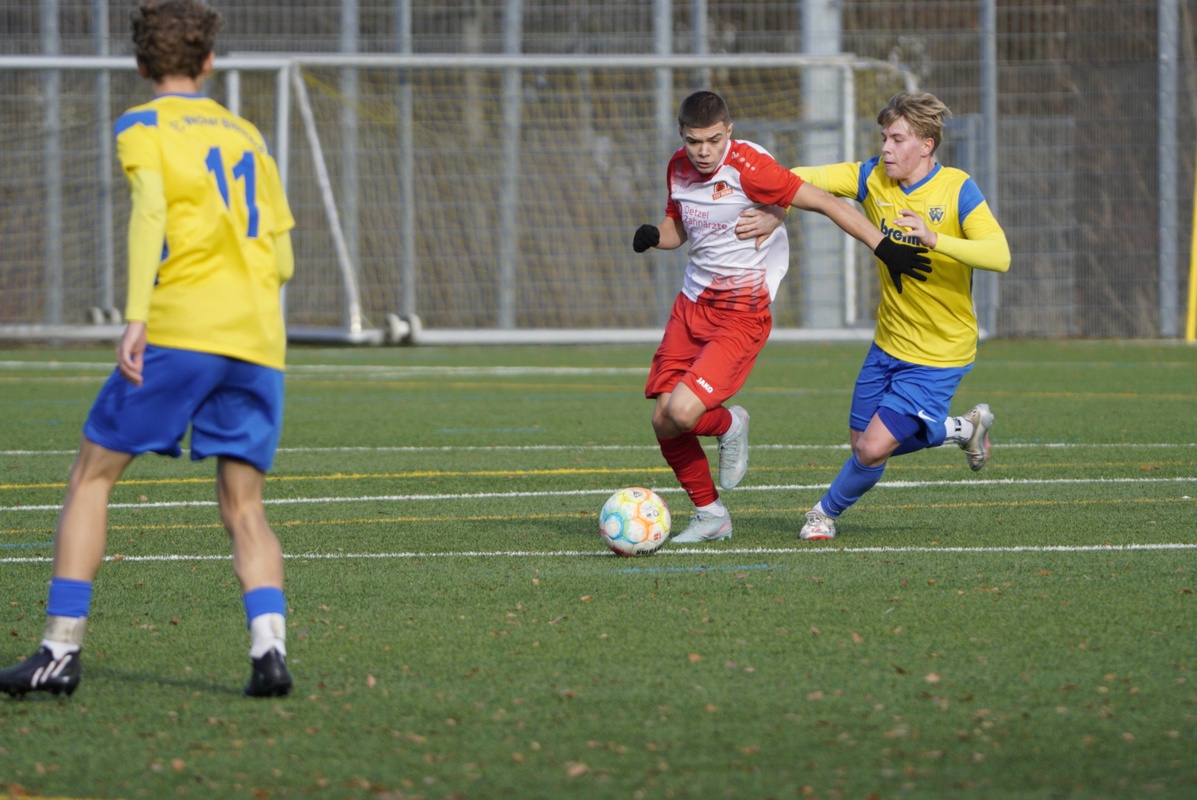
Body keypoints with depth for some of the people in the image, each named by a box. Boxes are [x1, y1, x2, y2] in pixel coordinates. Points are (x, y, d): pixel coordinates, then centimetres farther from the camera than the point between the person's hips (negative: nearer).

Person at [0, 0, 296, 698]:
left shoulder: (145, 126, 7)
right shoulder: (247, 135, 22)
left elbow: (151, 211, -12)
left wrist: (136, 316, -19)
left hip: (182, 327, -4)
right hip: (260, 340, 4)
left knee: (92, 476, 5)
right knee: (244, 509, 7)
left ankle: (63, 648, -2)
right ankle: (269, 645, -15)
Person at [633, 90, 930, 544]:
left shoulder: (748, 167, -18)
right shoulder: (679, 168, 3)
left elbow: (824, 203, -16)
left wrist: (883, 246, -19)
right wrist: (652, 236, -3)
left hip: (741, 313, -7)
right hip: (692, 304, 7)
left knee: (683, 412, -22)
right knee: (663, 421, 1)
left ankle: (729, 426, 15)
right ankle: (710, 515, 22)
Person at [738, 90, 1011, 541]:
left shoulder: (957, 190, -18)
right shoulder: (873, 178, -3)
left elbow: (999, 257, -30)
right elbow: (802, 180, 1)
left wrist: (935, 239, -41)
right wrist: (774, 214, -19)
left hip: (940, 354, -7)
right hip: (889, 342, 7)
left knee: (873, 449, -12)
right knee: (862, 441, 15)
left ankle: (827, 511, 20)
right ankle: (964, 429, 35)